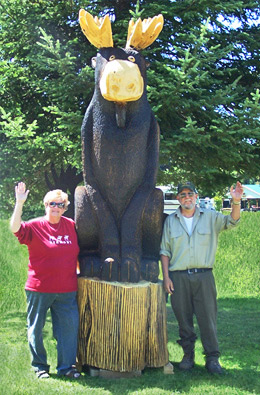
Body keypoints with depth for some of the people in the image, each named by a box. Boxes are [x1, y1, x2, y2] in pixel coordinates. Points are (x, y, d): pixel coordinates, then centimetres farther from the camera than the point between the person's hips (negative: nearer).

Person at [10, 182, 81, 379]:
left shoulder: (71, 226, 8)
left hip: (66, 290, 3)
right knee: (36, 329, 7)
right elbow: (16, 228, -22)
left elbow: (79, 251, 23)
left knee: (69, 327, 3)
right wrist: (19, 203, -29)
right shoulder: (35, 226, -4)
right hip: (39, 289, -3)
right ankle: (40, 367, 22)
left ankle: (67, 366, 16)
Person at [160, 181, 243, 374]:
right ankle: (188, 355, 19)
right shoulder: (170, 221, 9)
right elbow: (165, 251, 10)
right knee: (183, 319, 6)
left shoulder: (210, 217, 8)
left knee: (208, 317, -2)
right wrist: (166, 277, 1)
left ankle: (212, 358, 6)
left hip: (203, 276, -1)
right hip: (179, 277, 1)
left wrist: (236, 202, -24)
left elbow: (231, 221, -6)